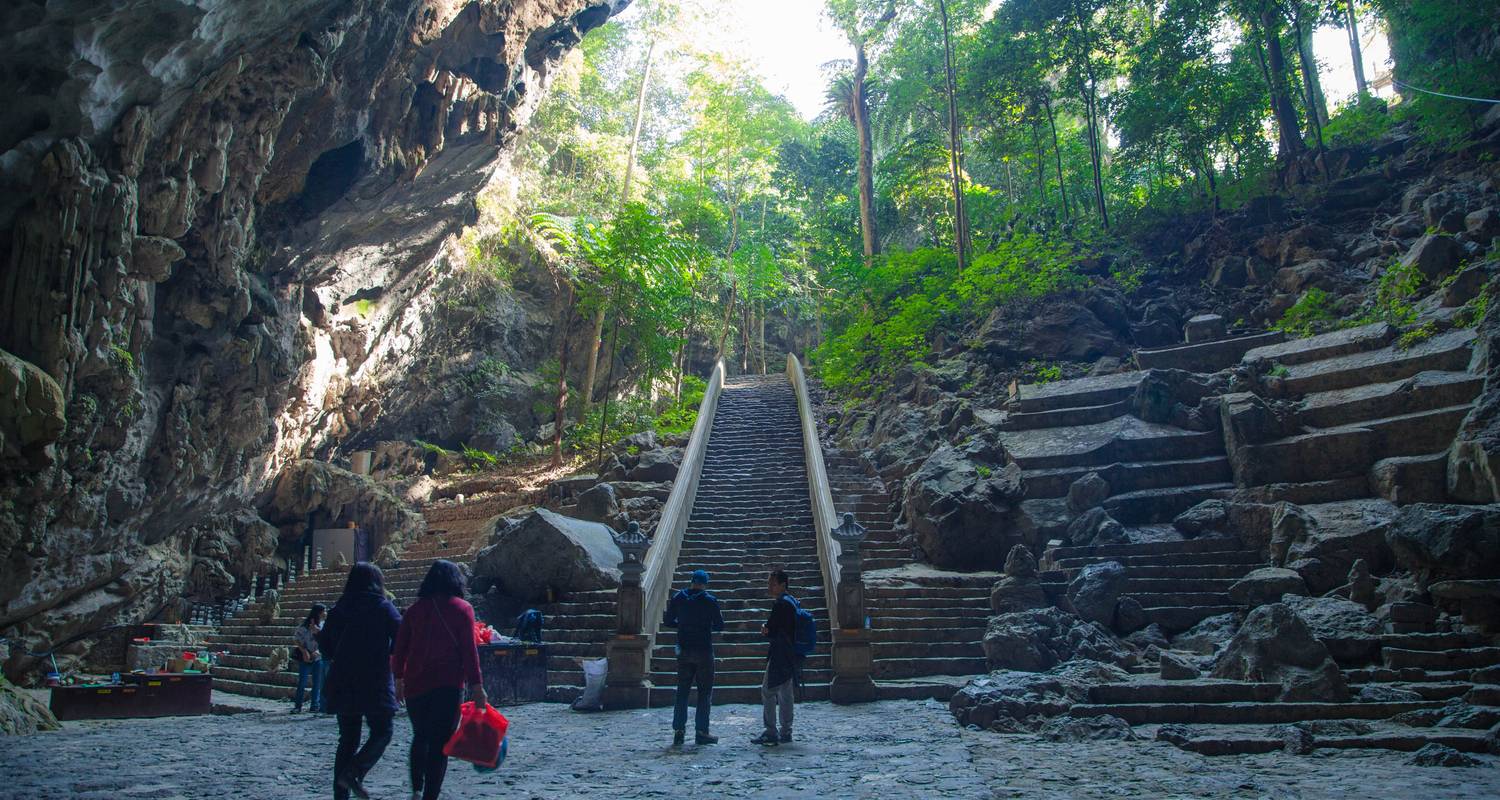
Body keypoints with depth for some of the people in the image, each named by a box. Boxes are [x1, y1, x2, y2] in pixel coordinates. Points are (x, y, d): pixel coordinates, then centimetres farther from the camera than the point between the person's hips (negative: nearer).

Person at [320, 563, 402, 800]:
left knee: (347, 738, 12)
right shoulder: (382, 607, -6)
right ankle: (353, 772, -16)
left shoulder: (339, 608, 7)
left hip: (342, 682, 5)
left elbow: (324, 644, 10)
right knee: (381, 733, 6)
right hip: (375, 682, -5)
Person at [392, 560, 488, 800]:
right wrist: (476, 686, -6)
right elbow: (469, 650, -8)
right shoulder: (462, 608, -3)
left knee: (420, 737, 20)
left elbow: (400, 647, 8)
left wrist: (399, 679, 17)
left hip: (415, 683, 4)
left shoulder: (415, 608, 7)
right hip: (448, 684, -4)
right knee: (440, 742, 2)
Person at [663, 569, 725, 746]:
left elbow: (668, 621, 6)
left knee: (682, 691, 10)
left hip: (684, 651, 3)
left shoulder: (678, 598, 1)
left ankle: (679, 730, 7)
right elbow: (719, 625, -6)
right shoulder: (710, 600, -8)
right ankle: (702, 732, 4)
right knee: (705, 692, 5)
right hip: (704, 651, -3)